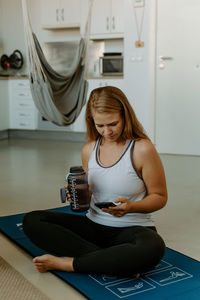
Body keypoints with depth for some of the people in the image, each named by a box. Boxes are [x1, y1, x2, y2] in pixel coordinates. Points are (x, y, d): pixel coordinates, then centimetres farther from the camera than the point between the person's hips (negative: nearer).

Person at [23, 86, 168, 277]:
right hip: (93, 225, 5)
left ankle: (67, 263, -23)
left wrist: (130, 207, -23)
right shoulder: (89, 150, 5)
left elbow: (160, 197, -4)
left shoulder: (142, 149, -10)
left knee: (153, 248, -41)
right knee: (32, 221, -14)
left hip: (132, 228, -5)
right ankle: (117, 263, -23)